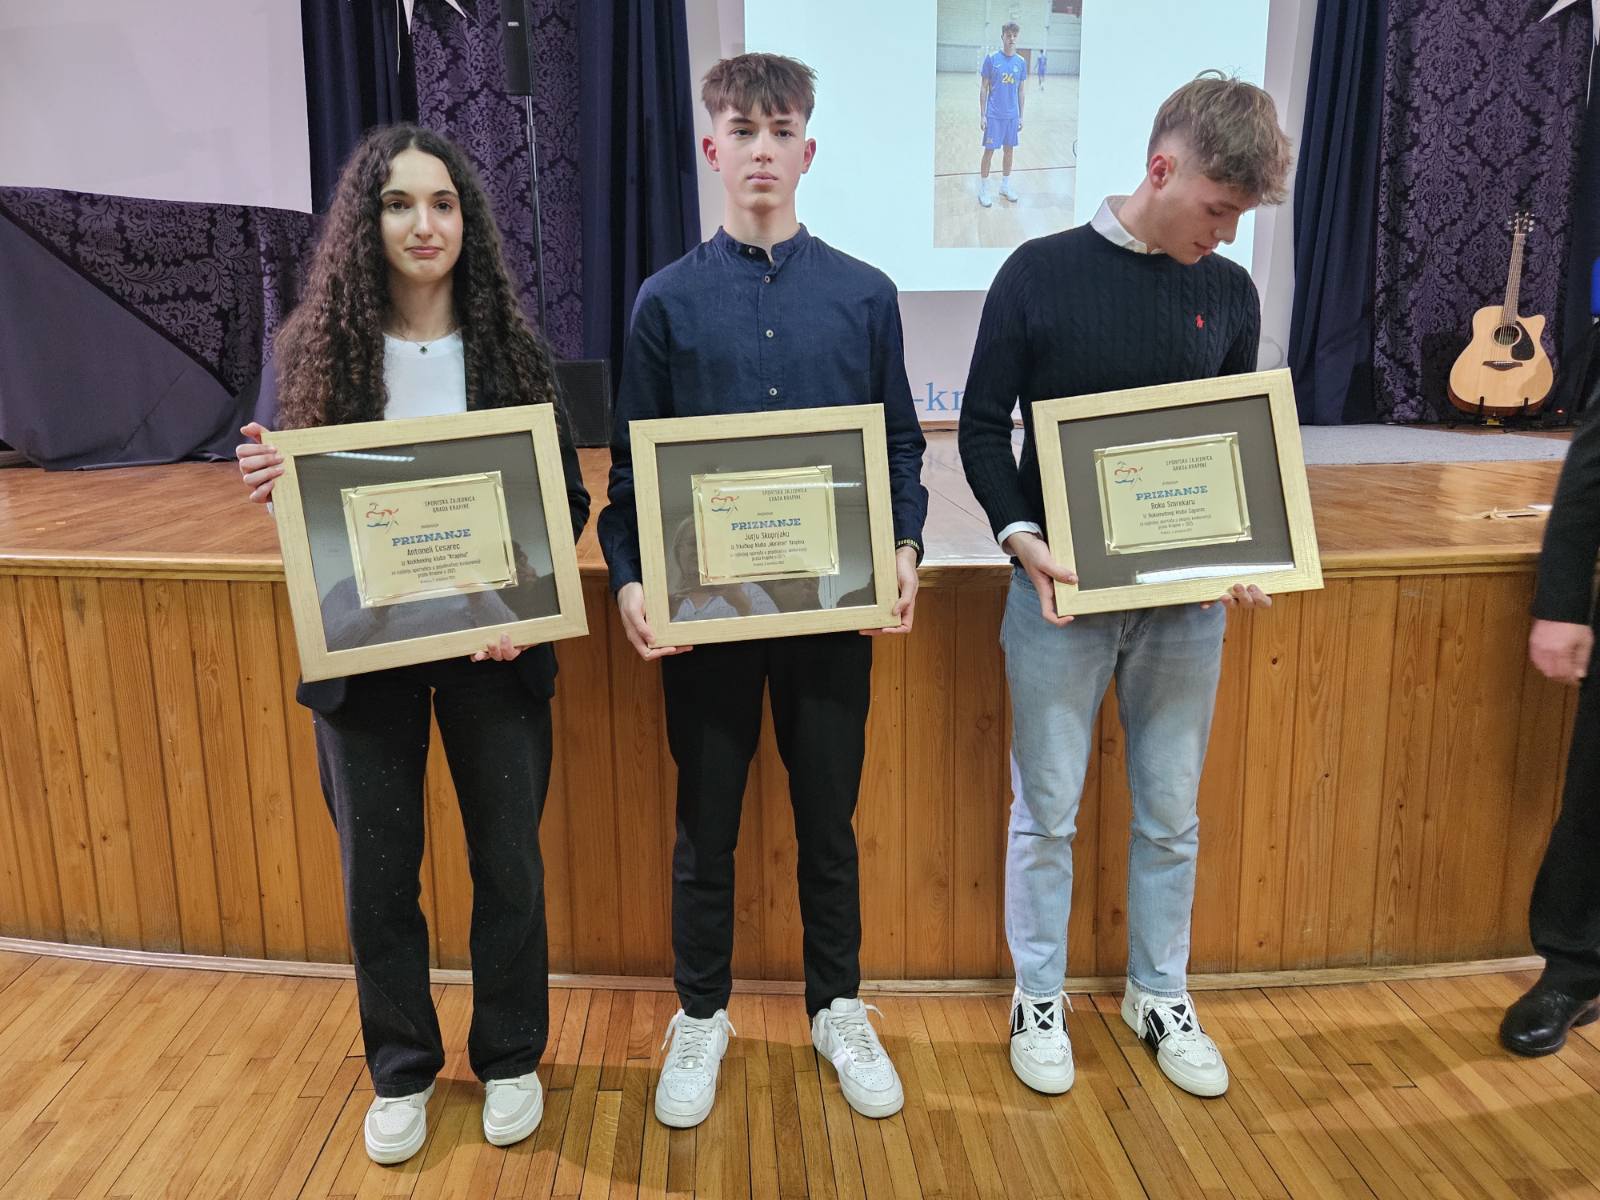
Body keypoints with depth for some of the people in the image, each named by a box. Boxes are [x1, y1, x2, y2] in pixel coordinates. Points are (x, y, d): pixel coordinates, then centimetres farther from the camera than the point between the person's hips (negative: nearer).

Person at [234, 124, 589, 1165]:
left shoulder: (512, 348, -2)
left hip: (493, 647, 0)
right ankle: (403, 1071, 35)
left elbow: (568, 499, -2)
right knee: (376, 872, 11)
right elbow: (297, 503, 7)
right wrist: (271, 487, -17)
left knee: (508, 861, 10)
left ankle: (510, 1059, 33)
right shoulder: (316, 349, 0)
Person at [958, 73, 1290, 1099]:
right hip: (1060, 588, -3)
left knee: (1172, 810, 13)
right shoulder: (1042, 273, -5)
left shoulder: (1231, 293, 6)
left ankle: (1161, 996, 33)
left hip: (1187, 593, 3)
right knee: (1047, 810, 7)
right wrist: (1020, 536, -18)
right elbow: (985, 427, -3)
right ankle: (1040, 999, 26)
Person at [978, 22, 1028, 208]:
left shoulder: (1021, 62, 4)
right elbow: (983, 89, -3)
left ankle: (1005, 185, 25)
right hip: (994, 115, -4)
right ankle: (983, 190, 8)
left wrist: (1021, 116, 9)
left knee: (1009, 150, 11)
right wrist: (982, 115, -7)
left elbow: (1020, 91, 10)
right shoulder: (992, 59, -6)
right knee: (989, 151, -2)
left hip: (1012, 115, 4)